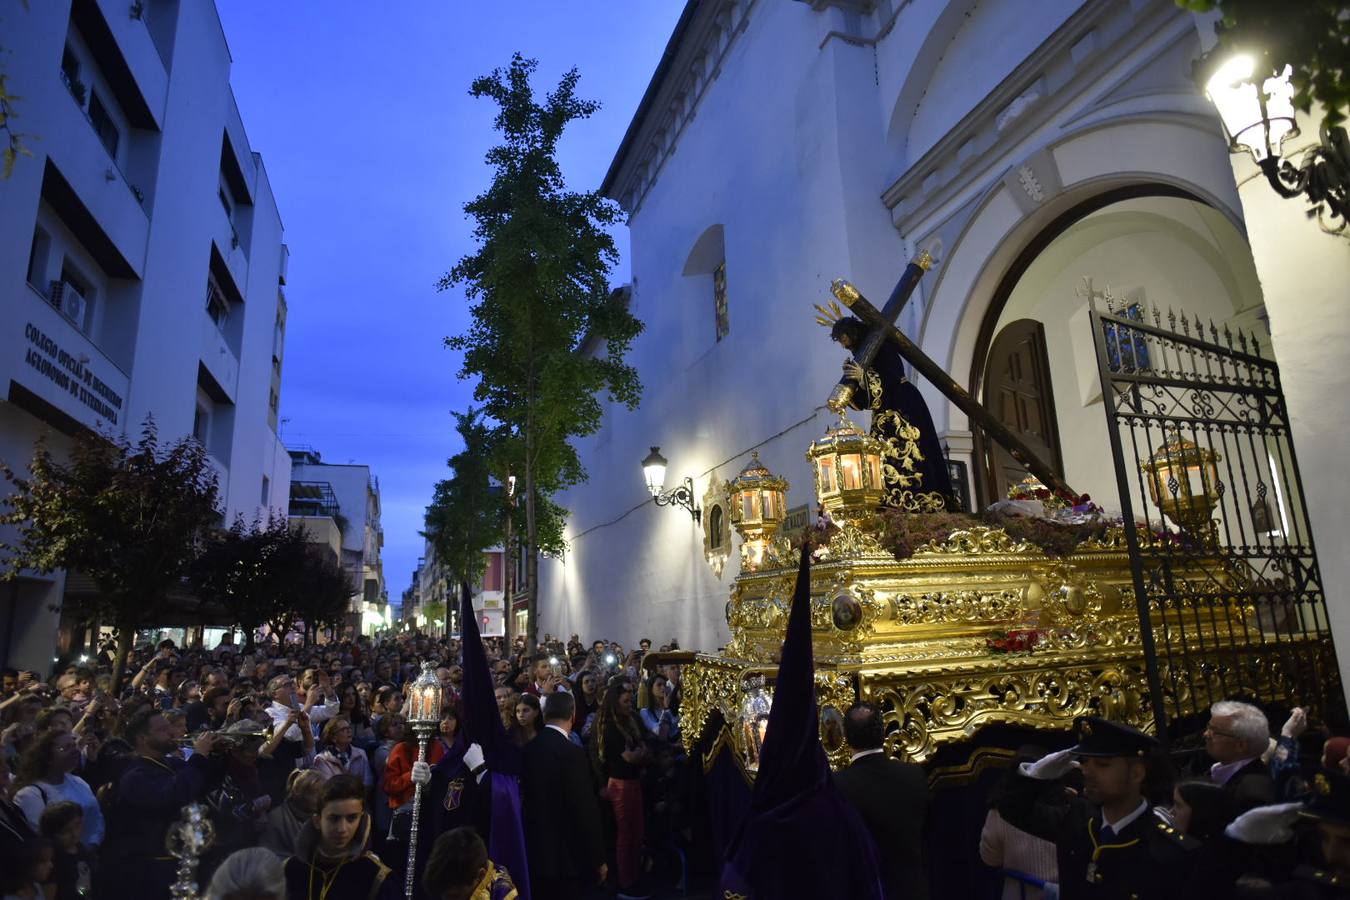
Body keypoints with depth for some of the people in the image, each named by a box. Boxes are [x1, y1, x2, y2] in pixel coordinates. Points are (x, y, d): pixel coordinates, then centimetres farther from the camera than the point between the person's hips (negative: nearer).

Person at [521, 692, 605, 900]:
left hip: (535, 850, 6)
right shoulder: (572, 752, -21)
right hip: (566, 854, -6)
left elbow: (525, 796, 7)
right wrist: (598, 859, -8)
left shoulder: (528, 749, -2)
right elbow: (586, 809, -19)